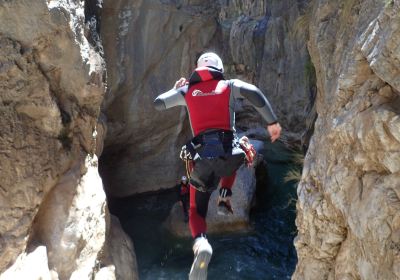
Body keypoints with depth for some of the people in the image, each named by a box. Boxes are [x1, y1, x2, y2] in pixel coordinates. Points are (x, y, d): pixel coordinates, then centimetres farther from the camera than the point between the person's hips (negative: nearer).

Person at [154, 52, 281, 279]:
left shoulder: (187, 91, 16)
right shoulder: (230, 85, 13)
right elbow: (254, 93, -6)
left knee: (197, 212, 11)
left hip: (202, 160, 0)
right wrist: (272, 122, -3)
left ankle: (201, 244, -21)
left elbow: (158, 103, 21)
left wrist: (176, 89, 38)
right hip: (228, 154, 0)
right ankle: (225, 199, 21)